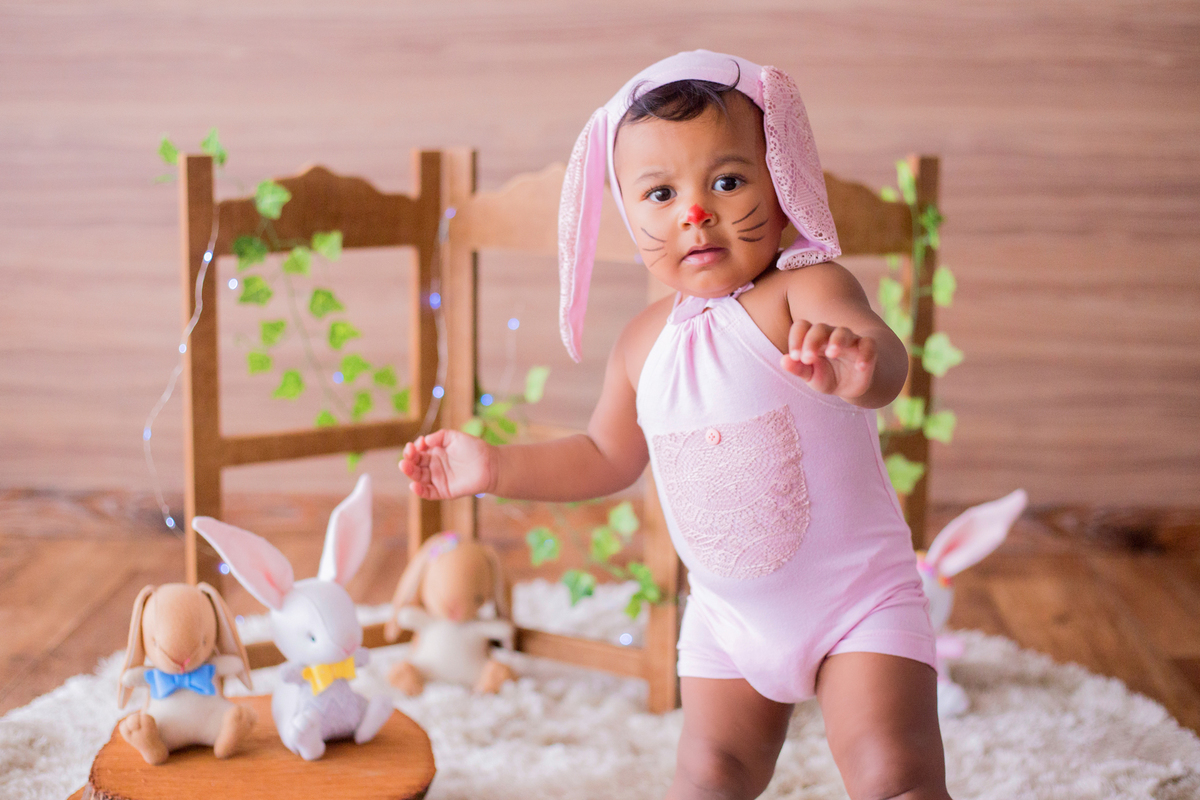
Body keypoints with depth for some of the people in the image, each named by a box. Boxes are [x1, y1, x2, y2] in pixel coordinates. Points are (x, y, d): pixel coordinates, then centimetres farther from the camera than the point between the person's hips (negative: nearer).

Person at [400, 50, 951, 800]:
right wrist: (495, 467, 7)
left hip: (859, 596, -4)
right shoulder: (646, 343, -3)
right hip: (731, 614, 5)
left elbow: (887, 363, -43)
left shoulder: (804, 293, -21)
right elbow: (608, 457, 13)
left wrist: (860, 366, -66)